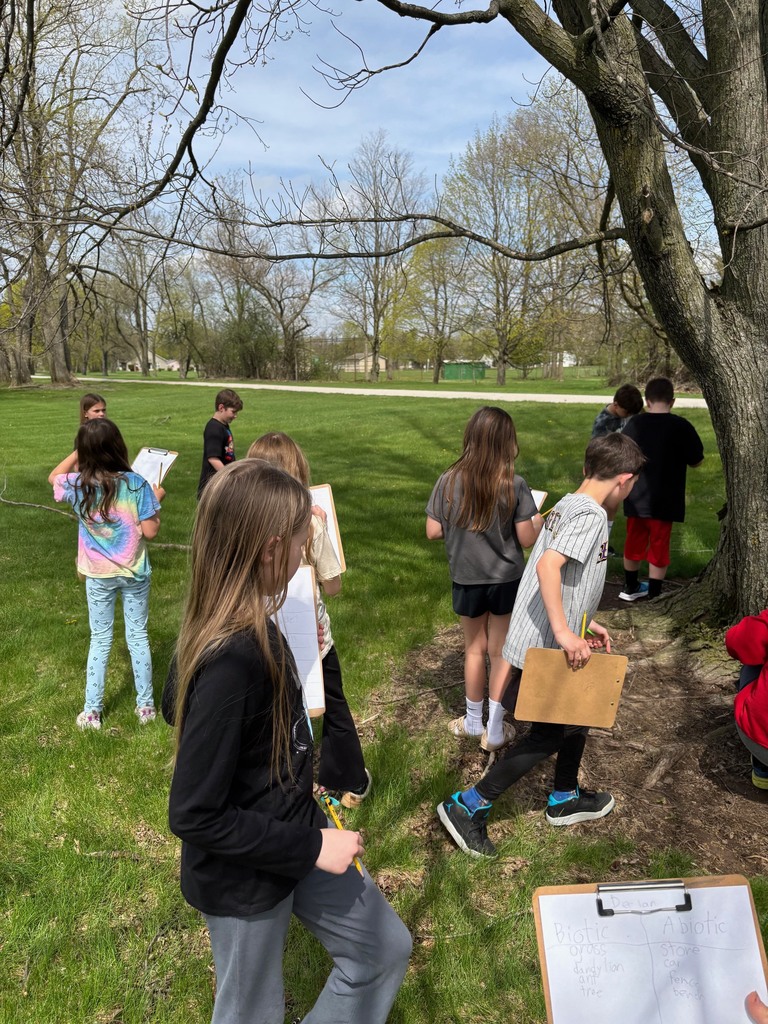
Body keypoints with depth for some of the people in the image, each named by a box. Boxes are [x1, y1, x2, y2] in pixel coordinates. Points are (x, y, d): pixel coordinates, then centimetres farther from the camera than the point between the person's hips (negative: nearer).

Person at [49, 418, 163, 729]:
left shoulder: (76, 485, -11)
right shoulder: (135, 484, -18)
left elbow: (53, 477, 13)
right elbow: (150, 531, -14)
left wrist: (78, 451, 10)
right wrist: (156, 500, 0)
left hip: (98, 575, 1)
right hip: (134, 573, -1)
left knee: (100, 640, 15)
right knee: (138, 636, 13)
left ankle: (91, 711, 21)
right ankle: (145, 705, 22)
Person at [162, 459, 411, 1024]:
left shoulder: (231, 626, -8)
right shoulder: (231, 660, -35)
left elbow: (174, 704, 10)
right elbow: (194, 816, -29)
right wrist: (310, 847, -21)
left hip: (294, 832, 8)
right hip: (243, 878, -8)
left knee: (386, 947, 20)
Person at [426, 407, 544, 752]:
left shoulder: (449, 481, -11)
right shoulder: (514, 485, -16)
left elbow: (433, 532, -6)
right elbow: (526, 539, -11)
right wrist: (539, 521, 9)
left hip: (467, 580, 1)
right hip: (506, 580, -1)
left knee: (475, 649, 19)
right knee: (500, 652, 14)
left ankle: (473, 721, 35)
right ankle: (495, 730, 23)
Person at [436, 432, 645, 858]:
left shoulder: (566, 506, 10)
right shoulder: (591, 516, -19)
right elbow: (548, 565, -35)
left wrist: (582, 622, 23)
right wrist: (566, 633, -35)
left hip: (542, 640, 10)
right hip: (543, 649, -10)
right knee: (548, 735, 3)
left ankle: (565, 799, 43)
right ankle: (467, 806, 10)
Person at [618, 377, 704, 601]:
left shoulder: (634, 424, -5)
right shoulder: (681, 426, -13)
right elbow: (696, 461, -2)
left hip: (636, 497, 3)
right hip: (664, 500, -3)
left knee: (634, 543, 17)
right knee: (658, 547, 9)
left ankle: (630, 588, 32)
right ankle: (654, 596, 16)